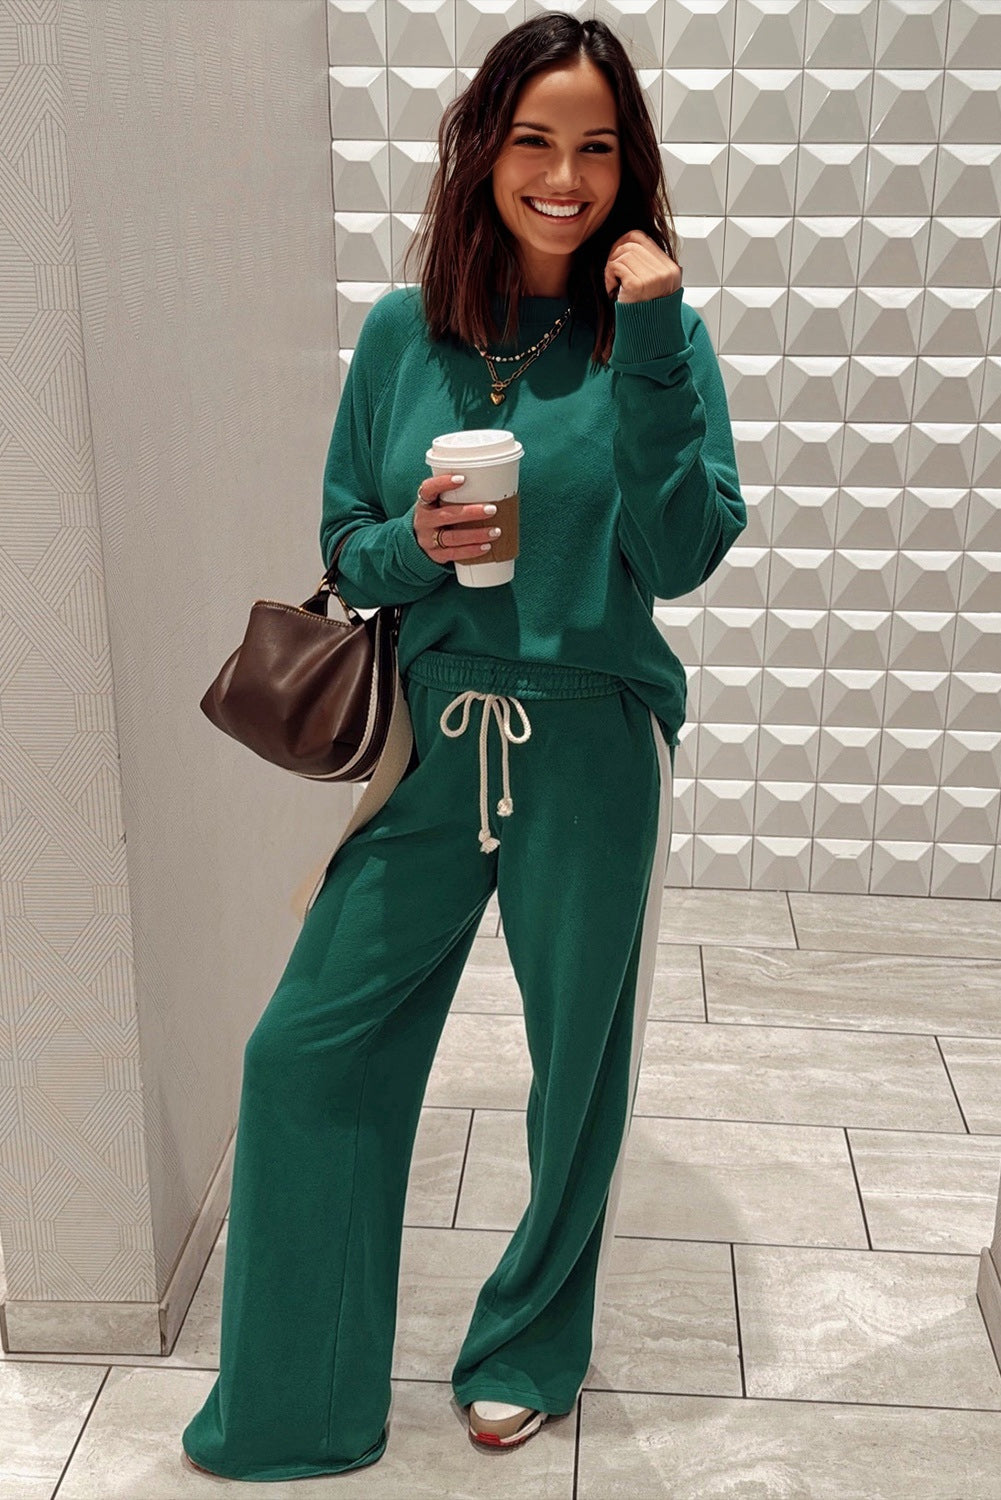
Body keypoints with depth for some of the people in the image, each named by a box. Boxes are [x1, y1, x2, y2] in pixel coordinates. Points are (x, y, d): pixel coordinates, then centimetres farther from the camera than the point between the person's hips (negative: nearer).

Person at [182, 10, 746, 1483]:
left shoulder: (657, 334, -3)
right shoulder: (403, 333, 3)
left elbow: (684, 555, -13)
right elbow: (345, 545, 8)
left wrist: (650, 355, -20)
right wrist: (415, 543, -14)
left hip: (593, 749, -2)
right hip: (433, 740, 2)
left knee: (579, 1063, 12)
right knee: (308, 1048, 4)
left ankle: (530, 1348, 40)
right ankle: (295, 1403, 27)